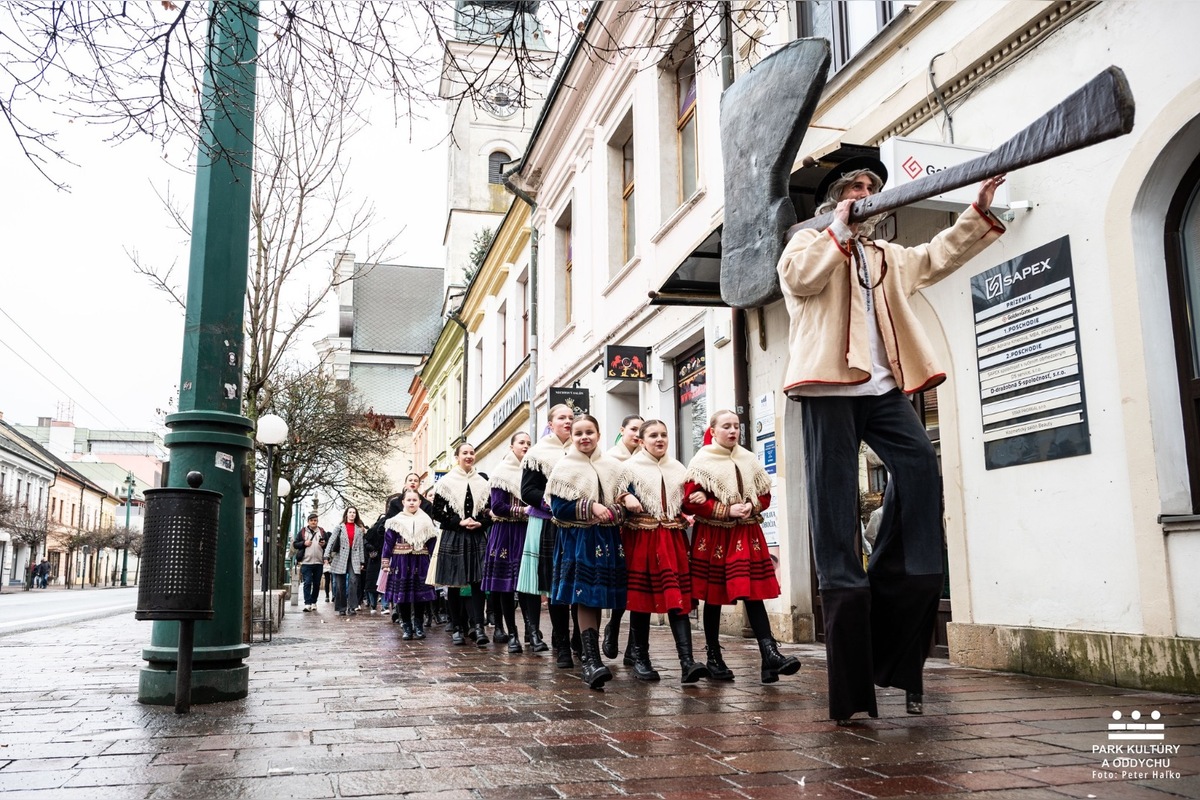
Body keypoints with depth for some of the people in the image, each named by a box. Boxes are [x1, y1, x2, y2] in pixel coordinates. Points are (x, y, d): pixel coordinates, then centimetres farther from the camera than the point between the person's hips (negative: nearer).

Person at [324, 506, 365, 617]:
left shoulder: (359, 529, 12)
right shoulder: (340, 527, 7)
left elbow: (361, 546, 12)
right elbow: (331, 541, 0)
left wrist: (361, 562, 8)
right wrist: (327, 555, -11)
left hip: (354, 559, 1)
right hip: (340, 559, -1)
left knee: (353, 581, -16)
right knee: (340, 585, 2)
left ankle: (351, 608, -15)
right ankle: (342, 609, 11)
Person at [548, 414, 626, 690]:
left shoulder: (613, 466, 11)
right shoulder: (564, 467, 2)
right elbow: (558, 507, -5)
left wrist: (613, 511, -6)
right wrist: (591, 507, -13)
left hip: (607, 540, 4)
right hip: (577, 540, -4)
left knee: (598, 599, 8)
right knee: (584, 598, -13)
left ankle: (589, 656, 22)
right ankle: (592, 661, -18)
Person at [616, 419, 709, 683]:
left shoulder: (679, 469, 15)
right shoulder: (630, 467, 4)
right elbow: (613, 496, 0)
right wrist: (626, 499, -19)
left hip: (673, 540, 3)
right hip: (640, 538, -2)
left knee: (678, 600, -6)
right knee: (640, 599, 4)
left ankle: (687, 662, -12)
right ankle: (640, 659, 16)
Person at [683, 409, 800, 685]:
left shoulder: (749, 459, 10)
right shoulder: (702, 461, -3)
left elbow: (765, 495, 13)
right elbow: (690, 502, -11)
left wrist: (751, 506, -9)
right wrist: (727, 510, -16)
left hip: (746, 535, 3)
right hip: (713, 536, -3)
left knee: (753, 593, -6)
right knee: (713, 598, 5)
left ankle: (770, 656, -14)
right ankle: (713, 658, 17)